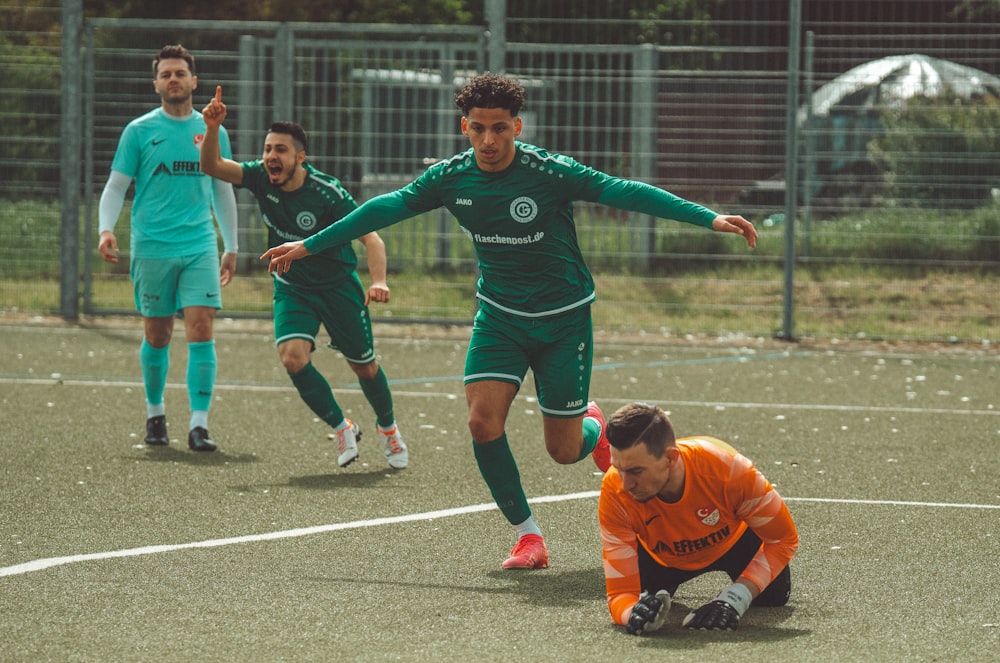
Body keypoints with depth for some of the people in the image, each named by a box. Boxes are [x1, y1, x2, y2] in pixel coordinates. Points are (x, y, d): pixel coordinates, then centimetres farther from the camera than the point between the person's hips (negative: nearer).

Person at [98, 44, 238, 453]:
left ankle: (199, 423, -12)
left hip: (200, 246, 1)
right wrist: (106, 229, -14)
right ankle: (155, 413, 26)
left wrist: (231, 247, 18)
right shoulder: (139, 131, 2)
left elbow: (222, 191, 18)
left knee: (201, 331, -11)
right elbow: (116, 186, 2)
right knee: (157, 337, 5)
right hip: (152, 247, -1)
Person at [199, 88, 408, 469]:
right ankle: (342, 429, 1)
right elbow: (212, 166, -20)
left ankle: (387, 427, 40)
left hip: (339, 286, -3)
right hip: (291, 289, 3)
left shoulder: (326, 193, -25)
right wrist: (213, 128, -39)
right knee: (293, 357, -21)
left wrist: (378, 281, -44)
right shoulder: (261, 178, -13)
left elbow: (370, 237, -26)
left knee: (364, 367, 9)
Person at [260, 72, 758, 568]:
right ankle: (528, 536, -2)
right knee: (483, 423, -17)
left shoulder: (549, 172, -20)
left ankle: (592, 427, 39)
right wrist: (308, 245, 8)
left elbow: (625, 192, -23)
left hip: (563, 320, -3)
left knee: (563, 451, 0)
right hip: (499, 317, 3)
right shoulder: (451, 177, -8)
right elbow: (386, 208, 3)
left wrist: (710, 218, -31)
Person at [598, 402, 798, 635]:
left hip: (734, 540, -1)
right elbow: (621, 592, -36)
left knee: (772, 596, -13)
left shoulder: (726, 467, -43)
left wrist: (734, 600, -41)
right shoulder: (615, 491, -38)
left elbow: (783, 539, -30)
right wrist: (633, 613, -61)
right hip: (663, 558, 1)